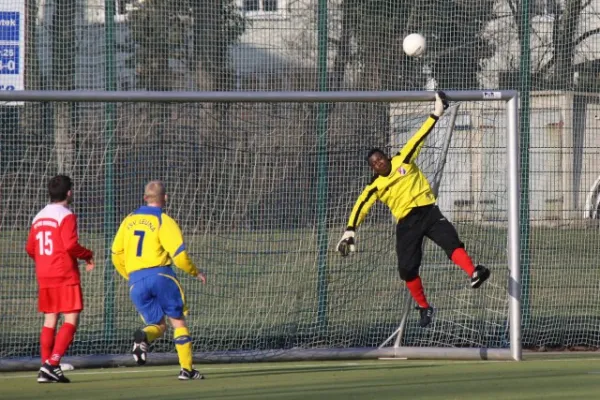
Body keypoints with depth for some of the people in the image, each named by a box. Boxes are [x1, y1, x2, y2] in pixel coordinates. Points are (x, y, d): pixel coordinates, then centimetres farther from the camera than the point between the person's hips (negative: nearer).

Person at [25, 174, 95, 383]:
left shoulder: (39, 217, 12)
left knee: (50, 320, 12)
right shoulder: (66, 216, -11)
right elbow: (70, 245, -20)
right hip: (65, 276, -7)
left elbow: (30, 248, 14)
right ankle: (53, 363, -19)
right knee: (71, 319, -5)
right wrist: (87, 255, -3)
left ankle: (46, 369, 7)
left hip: (44, 276, 7)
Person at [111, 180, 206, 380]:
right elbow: (179, 255, -9)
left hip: (136, 280, 4)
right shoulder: (164, 222, -3)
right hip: (160, 274, -4)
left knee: (158, 325, 12)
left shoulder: (129, 220, 12)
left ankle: (143, 337, -22)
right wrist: (196, 272, 9)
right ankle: (187, 369, 4)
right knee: (178, 321, 9)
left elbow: (116, 255, 15)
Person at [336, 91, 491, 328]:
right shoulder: (375, 187, 9)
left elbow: (420, 137, 7)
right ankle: (424, 307, 9)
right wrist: (350, 231, -16)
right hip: (406, 223, 2)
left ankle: (474, 273, -46)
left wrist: (436, 114, 3)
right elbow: (361, 206, -2)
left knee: (451, 241, -26)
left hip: (428, 211, -1)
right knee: (407, 268, -6)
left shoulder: (403, 161, 9)